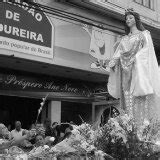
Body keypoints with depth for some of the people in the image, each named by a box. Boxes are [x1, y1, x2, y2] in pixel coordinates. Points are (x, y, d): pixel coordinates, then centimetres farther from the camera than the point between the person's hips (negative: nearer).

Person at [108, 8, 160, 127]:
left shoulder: (144, 34, 12)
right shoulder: (124, 39, 25)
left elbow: (147, 49, -3)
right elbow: (118, 52, 12)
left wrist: (136, 57, -20)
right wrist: (114, 61, -9)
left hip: (139, 70, -4)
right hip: (126, 72, 4)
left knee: (141, 99, -14)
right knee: (128, 99, -6)